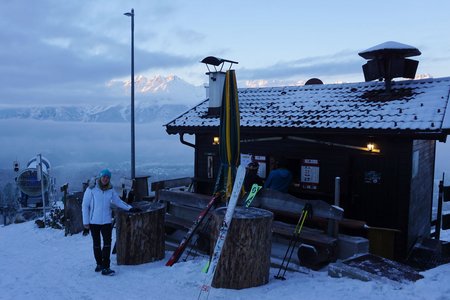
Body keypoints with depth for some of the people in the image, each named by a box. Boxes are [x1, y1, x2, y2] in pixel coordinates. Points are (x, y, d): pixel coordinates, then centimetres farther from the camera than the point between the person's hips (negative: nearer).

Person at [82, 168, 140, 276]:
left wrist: (130, 208, 4)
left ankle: (105, 268, -2)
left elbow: (118, 201, 14)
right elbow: (85, 206, -5)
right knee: (96, 244, 12)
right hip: (93, 222, -2)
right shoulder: (91, 189, -9)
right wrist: (86, 223, -5)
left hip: (106, 221, 2)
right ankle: (99, 264, 30)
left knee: (107, 244, -7)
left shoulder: (111, 190, 0)